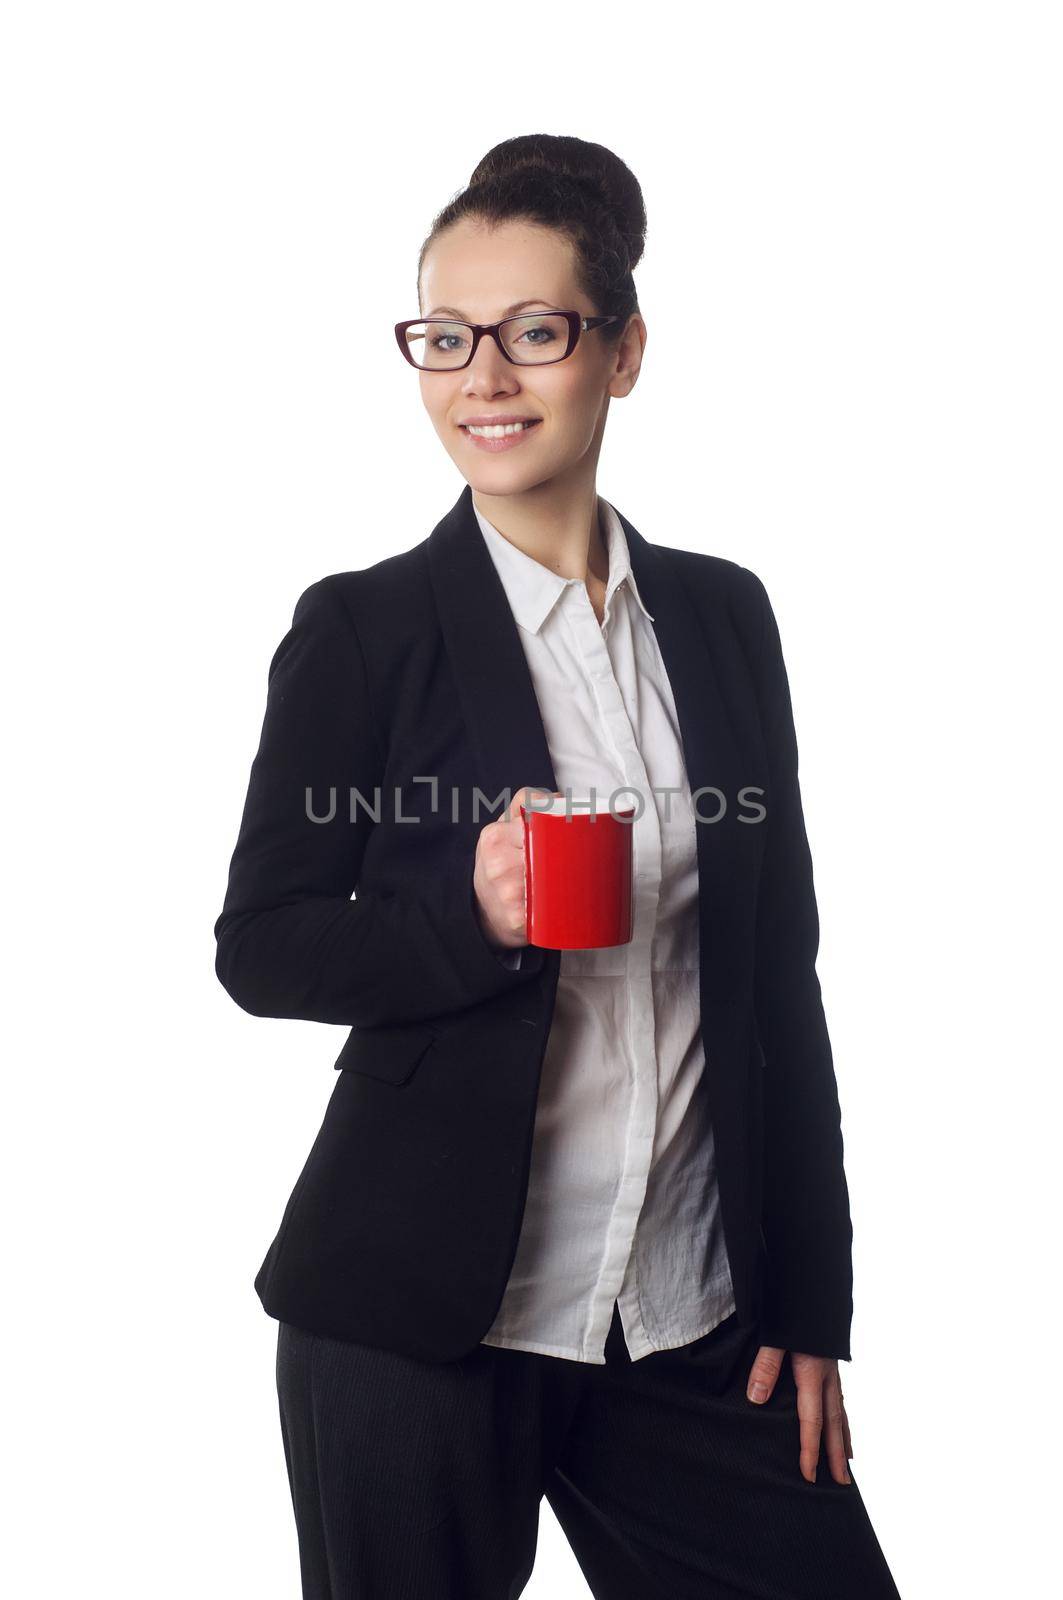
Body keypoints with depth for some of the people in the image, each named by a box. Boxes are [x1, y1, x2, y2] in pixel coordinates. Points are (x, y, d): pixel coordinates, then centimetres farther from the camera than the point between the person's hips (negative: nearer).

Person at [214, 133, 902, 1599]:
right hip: (419, 1316, -3)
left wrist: (812, 1308, 7)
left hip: (691, 1316, 3)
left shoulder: (724, 616, 6)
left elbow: (780, 973, 8)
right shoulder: (361, 628, -4)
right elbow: (259, 949, -2)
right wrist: (470, 916, -22)